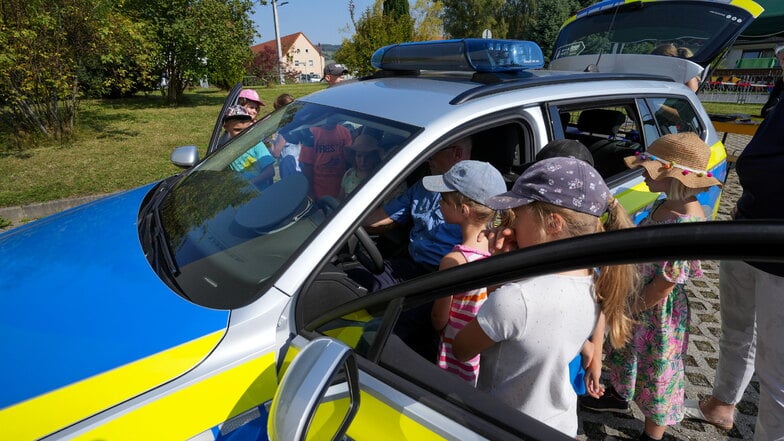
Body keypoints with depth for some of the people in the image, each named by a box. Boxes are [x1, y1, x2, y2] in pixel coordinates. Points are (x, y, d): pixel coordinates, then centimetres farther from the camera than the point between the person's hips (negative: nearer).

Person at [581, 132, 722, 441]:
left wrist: (632, 309, -13)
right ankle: (620, 396, 56)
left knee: (656, 372, 14)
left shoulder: (686, 225, -32)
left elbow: (663, 286, -26)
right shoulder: (665, 205, -4)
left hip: (658, 312, -8)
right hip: (636, 297, 8)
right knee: (626, 351, 29)